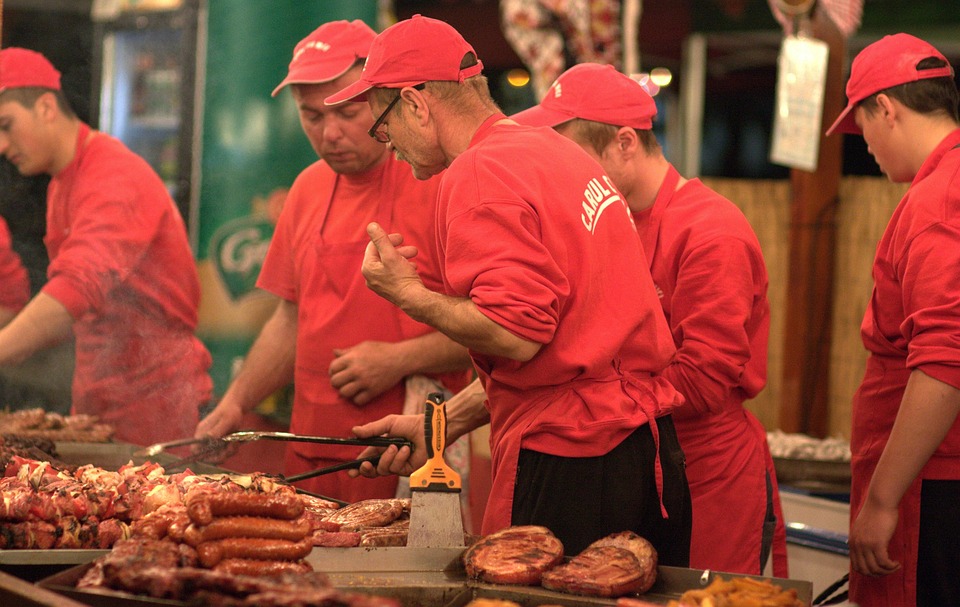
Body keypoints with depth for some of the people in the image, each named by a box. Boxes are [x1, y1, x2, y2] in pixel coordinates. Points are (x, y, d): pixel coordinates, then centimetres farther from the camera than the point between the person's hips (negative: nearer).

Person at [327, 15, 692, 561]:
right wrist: (443, 423, 19)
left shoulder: (480, 175, -11)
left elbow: (516, 334, -21)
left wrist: (409, 294, -5)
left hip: (568, 468, -9)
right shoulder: (560, 154, 18)